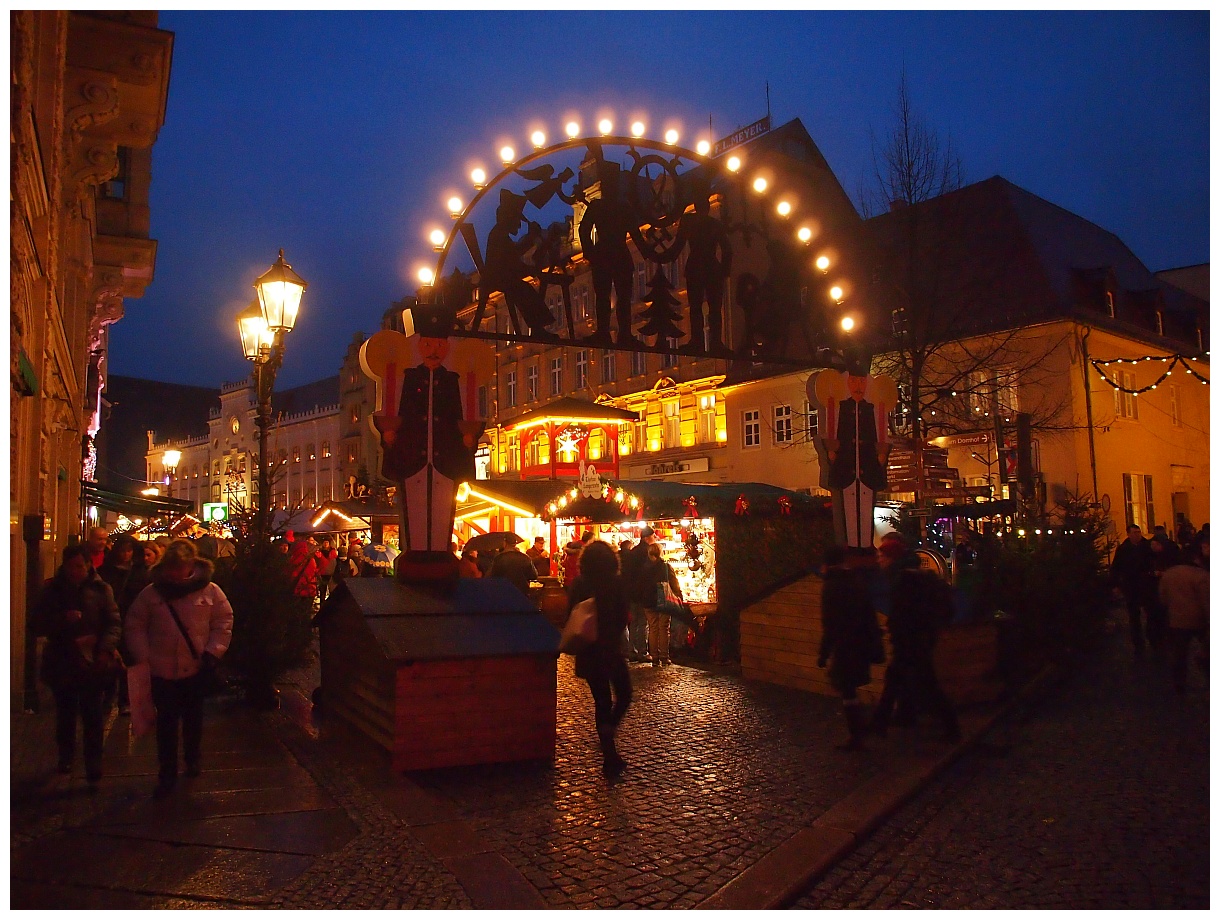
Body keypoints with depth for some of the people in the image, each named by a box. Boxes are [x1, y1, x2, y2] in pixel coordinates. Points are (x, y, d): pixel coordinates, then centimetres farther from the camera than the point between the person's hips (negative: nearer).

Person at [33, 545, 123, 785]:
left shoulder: (101, 589, -3)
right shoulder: (52, 590, 3)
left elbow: (114, 623, -5)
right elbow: (38, 625, 0)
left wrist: (106, 648, -21)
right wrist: (63, 619, -19)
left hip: (93, 663, -2)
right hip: (61, 663, 2)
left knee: (92, 716, 1)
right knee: (65, 714, 16)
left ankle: (93, 766, 7)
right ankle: (66, 756, 36)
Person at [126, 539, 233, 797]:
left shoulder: (210, 591, -5)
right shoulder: (151, 593, -2)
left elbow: (223, 623, 0)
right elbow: (135, 626, 5)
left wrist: (212, 652, -7)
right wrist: (142, 656, -3)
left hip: (196, 669, 0)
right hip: (162, 670, 0)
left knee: (193, 720, 16)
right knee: (166, 724, 4)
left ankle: (193, 759, 39)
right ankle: (167, 775, 15)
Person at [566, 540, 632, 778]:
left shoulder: (579, 584, -2)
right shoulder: (617, 583, -10)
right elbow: (623, 617, -8)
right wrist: (613, 636, 8)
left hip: (587, 652, 3)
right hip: (610, 649, -3)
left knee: (602, 701, 13)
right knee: (623, 696, 14)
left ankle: (610, 755, 14)